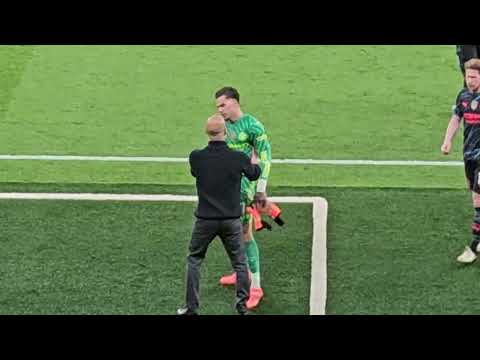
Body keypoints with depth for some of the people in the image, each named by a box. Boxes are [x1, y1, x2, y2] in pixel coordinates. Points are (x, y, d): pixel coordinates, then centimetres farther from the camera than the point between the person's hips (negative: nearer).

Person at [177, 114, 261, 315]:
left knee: (194, 260, 17)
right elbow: (254, 174, 11)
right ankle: (242, 303, 12)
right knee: (239, 262, 14)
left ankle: (192, 308, 17)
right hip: (231, 220, 0)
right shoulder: (238, 158, -11)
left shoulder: (196, 157, -10)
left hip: (205, 220, 0)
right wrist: (254, 161, 34)